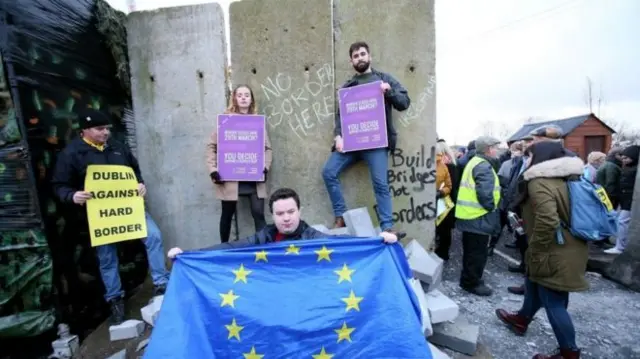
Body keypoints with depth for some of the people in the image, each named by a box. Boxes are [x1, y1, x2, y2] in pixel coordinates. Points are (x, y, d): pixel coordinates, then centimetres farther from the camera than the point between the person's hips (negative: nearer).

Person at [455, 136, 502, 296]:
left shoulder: (474, 162, 15)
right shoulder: (484, 166, -17)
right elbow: (485, 194, -26)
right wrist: (491, 208, -10)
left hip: (468, 215, 10)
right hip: (478, 217, -10)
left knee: (471, 251, 20)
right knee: (478, 253, 3)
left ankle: (468, 279, 33)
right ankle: (472, 283, 16)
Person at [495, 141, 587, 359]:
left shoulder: (540, 182, -21)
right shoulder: (567, 179, 9)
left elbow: (547, 222, -32)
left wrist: (535, 252, -18)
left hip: (555, 254, -10)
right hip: (569, 248, 10)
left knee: (553, 302, 6)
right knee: (534, 284, 25)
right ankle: (522, 319, 45)